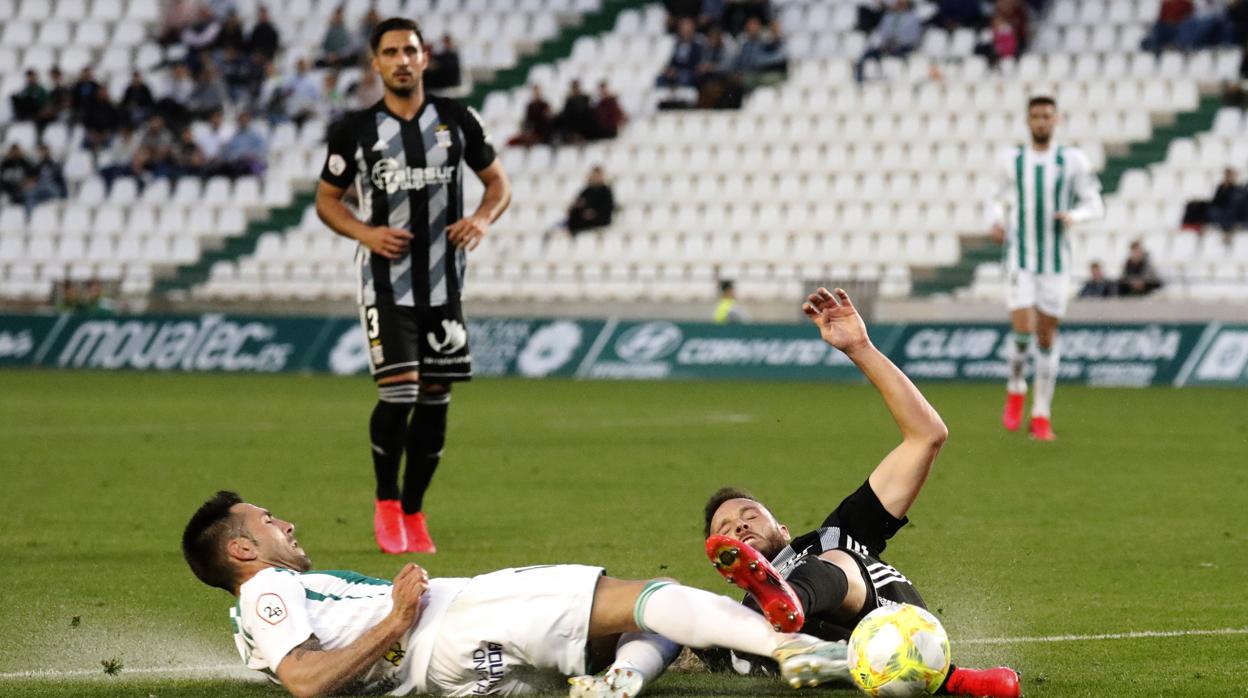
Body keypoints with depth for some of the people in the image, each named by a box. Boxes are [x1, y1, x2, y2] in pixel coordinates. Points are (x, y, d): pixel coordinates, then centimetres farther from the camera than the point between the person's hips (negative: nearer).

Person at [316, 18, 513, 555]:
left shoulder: (457, 120, 4)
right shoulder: (355, 130, -1)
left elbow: (498, 181, 13)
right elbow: (326, 199, 7)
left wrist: (483, 219, -9)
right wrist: (365, 232, -11)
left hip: (443, 282, 3)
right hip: (386, 282, -3)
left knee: (435, 398, 5)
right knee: (398, 392, -15)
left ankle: (413, 512, 17)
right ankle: (386, 503, 6)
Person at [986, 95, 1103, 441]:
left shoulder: (1072, 160, 0)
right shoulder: (1011, 160, 3)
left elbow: (1094, 205, 4)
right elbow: (999, 199, 18)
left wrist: (1073, 216, -17)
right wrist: (998, 221, -3)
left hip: (1056, 263, 0)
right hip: (1020, 260, 0)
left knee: (1047, 337, 3)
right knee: (1023, 330, -16)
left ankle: (1041, 415, 13)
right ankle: (1015, 390, 12)